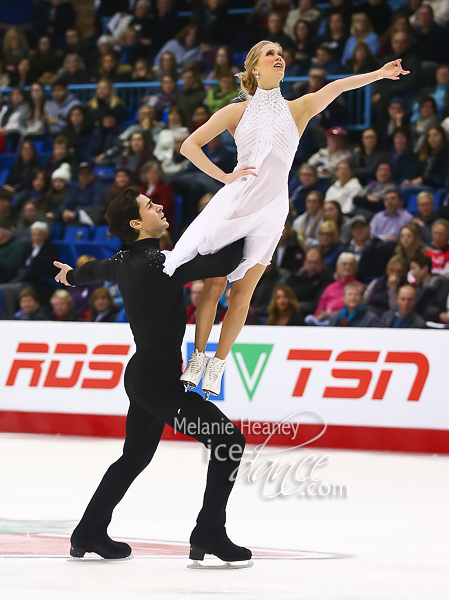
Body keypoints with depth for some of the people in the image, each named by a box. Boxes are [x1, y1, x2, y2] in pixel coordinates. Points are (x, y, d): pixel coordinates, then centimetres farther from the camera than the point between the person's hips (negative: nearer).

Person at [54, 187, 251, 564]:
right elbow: (224, 263, -29)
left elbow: (98, 270, 31)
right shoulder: (157, 263, -22)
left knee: (135, 456, 23)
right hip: (159, 379, -10)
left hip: (143, 375, 10)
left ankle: (89, 534, 30)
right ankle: (209, 536, -6)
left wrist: (73, 276, 54)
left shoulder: (126, 262, 6)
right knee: (230, 442, -7)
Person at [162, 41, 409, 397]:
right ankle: (197, 357, 14)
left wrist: (379, 73, -22)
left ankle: (218, 366, 14)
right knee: (213, 286, 0)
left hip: (270, 210, 1)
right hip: (233, 202, -1)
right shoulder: (237, 112, 6)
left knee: (242, 293, 3)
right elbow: (190, 145, 6)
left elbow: (336, 88, -8)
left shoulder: (298, 110, 8)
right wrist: (223, 176, -6)